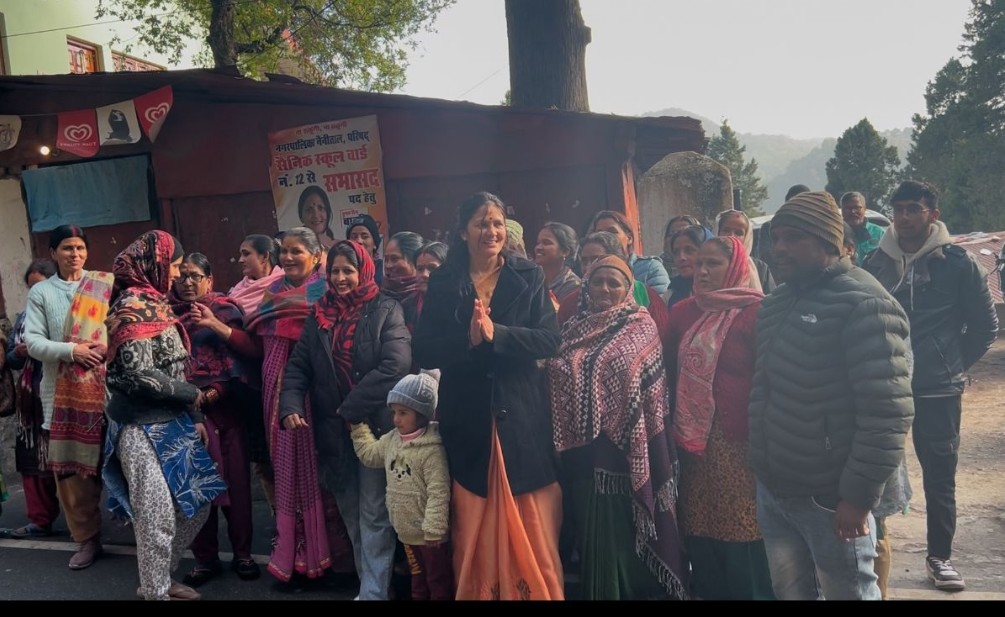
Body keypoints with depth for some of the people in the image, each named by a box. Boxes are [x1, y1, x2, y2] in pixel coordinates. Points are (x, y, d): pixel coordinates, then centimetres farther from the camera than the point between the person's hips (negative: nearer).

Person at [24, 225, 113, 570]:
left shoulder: (105, 284, 7)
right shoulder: (41, 292, 7)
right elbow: (32, 342, 0)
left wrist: (112, 348, -15)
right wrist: (71, 350, -15)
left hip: (106, 385, -1)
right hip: (63, 391, 1)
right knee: (69, 464, 3)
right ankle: (87, 539, 16)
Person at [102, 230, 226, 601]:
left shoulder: (153, 304, 13)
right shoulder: (134, 307, -15)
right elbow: (140, 375, -23)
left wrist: (192, 417, 12)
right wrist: (192, 394, -11)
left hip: (169, 422, 9)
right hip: (143, 428, -9)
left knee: (195, 505, 14)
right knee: (159, 516, -1)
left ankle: (159, 580, 29)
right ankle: (156, 592, 15)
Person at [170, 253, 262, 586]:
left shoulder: (225, 309, 5)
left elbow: (253, 349, -6)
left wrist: (214, 325, -14)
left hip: (226, 407, 0)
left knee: (235, 480, 2)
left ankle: (242, 553, 15)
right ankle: (205, 558, 17)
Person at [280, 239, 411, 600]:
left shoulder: (386, 311, -5)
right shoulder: (319, 315, 9)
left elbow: (395, 366, -17)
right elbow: (298, 366, 5)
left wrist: (350, 409, -17)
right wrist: (290, 407, -13)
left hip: (375, 425, -5)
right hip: (333, 430, 5)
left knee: (374, 514, -1)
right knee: (350, 513, 15)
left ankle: (374, 591, 5)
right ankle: (369, 583, 28)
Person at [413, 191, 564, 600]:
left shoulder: (529, 277, 4)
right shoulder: (443, 283, 5)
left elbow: (549, 341, -6)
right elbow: (423, 352, -2)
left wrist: (496, 334, -19)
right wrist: (468, 341, -19)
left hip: (522, 417, 0)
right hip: (468, 421, 1)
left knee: (530, 530, 3)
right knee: (475, 531, 7)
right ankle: (477, 593, 23)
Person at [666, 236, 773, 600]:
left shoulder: (756, 312, -8)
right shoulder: (683, 313, 12)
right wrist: (674, 431, 14)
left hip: (739, 444, -6)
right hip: (693, 444, 6)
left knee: (743, 546, 0)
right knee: (700, 543, 12)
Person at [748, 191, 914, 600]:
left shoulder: (862, 304, -15)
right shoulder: (775, 303, 10)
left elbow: (887, 410, -21)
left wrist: (859, 495, -21)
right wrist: (759, 469, 14)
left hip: (831, 500, -7)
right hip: (771, 491, 7)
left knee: (849, 593, 10)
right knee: (790, 593, 19)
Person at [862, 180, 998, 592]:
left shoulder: (958, 263, -5)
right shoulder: (876, 262, 2)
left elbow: (985, 325, 1)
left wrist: (955, 365, 0)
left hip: (938, 391, -2)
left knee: (939, 476, 9)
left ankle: (940, 557, 24)